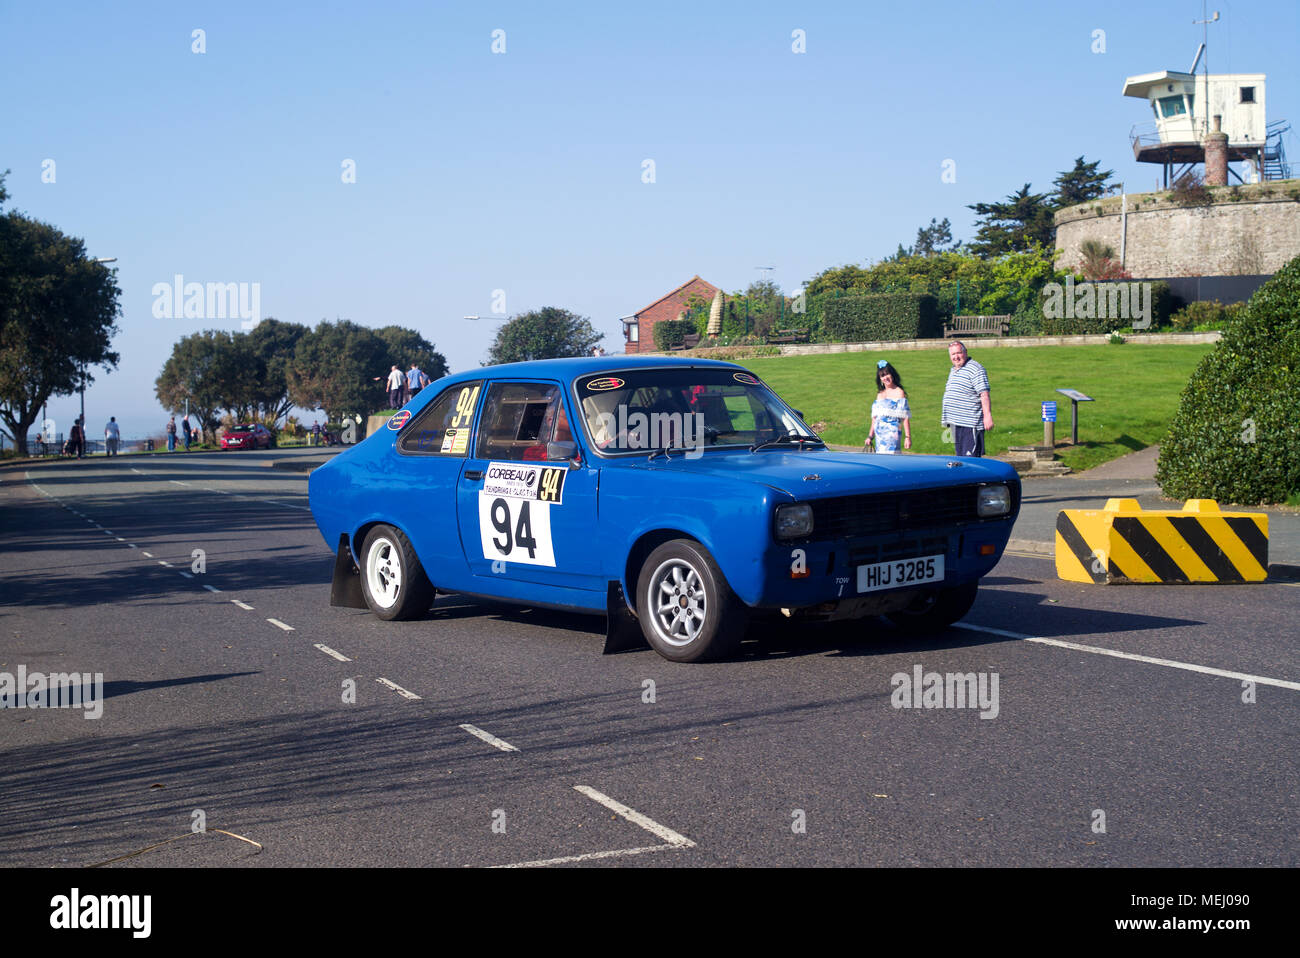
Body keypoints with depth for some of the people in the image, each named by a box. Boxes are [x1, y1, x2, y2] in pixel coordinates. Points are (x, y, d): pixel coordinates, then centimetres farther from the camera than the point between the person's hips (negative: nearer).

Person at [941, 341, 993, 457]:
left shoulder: (975, 369, -11)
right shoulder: (953, 370, 18)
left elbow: (984, 394, -18)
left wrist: (988, 416, -25)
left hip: (970, 424, -9)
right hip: (956, 423, 9)